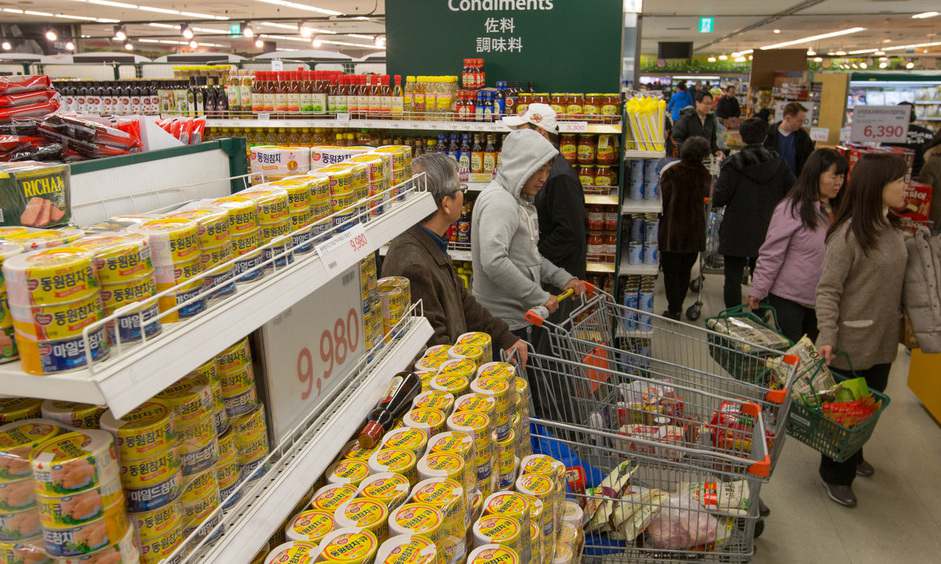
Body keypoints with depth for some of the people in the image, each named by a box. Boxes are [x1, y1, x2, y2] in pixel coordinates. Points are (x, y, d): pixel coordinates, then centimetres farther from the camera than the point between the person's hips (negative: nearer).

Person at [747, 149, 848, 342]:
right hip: (788, 299, -6)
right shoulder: (791, 209, -14)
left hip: (819, 300, 6)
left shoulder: (834, 211, 6)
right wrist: (757, 291, -13)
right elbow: (770, 254, -13)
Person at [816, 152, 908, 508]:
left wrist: (900, 322, 13)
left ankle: (852, 456, 46)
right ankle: (835, 475, 27)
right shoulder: (849, 233, -20)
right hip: (852, 342, -7)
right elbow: (828, 290, -20)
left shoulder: (892, 228, 4)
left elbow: (894, 283, 14)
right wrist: (827, 337, -26)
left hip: (883, 340, 7)